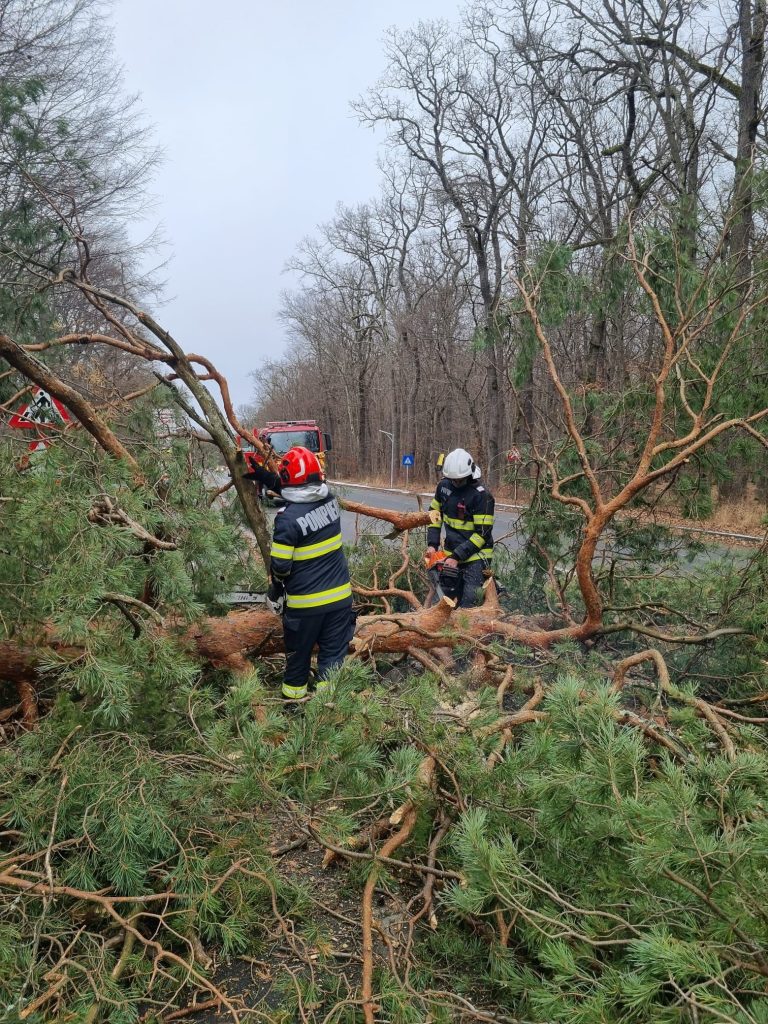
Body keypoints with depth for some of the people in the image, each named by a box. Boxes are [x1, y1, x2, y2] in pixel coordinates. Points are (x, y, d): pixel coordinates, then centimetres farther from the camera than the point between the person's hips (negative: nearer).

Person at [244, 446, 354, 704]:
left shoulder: (288, 518, -21)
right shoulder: (330, 500, -5)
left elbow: (280, 566, -16)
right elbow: (299, 493, 15)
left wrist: (275, 591, 4)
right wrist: (263, 476, 19)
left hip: (305, 603, -4)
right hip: (340, 595, 4)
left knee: (298, 654, 18)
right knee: (334, 653, 12)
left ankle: (294, 695, 35)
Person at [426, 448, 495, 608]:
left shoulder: (482, 496, -19)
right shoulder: (444, 486, 2)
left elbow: (482, 533, -19)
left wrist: (457, 557, -21)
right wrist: (432, 544, 2)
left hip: (475, 556, -7)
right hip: (450, 553, 7)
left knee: (469, 603, -14)